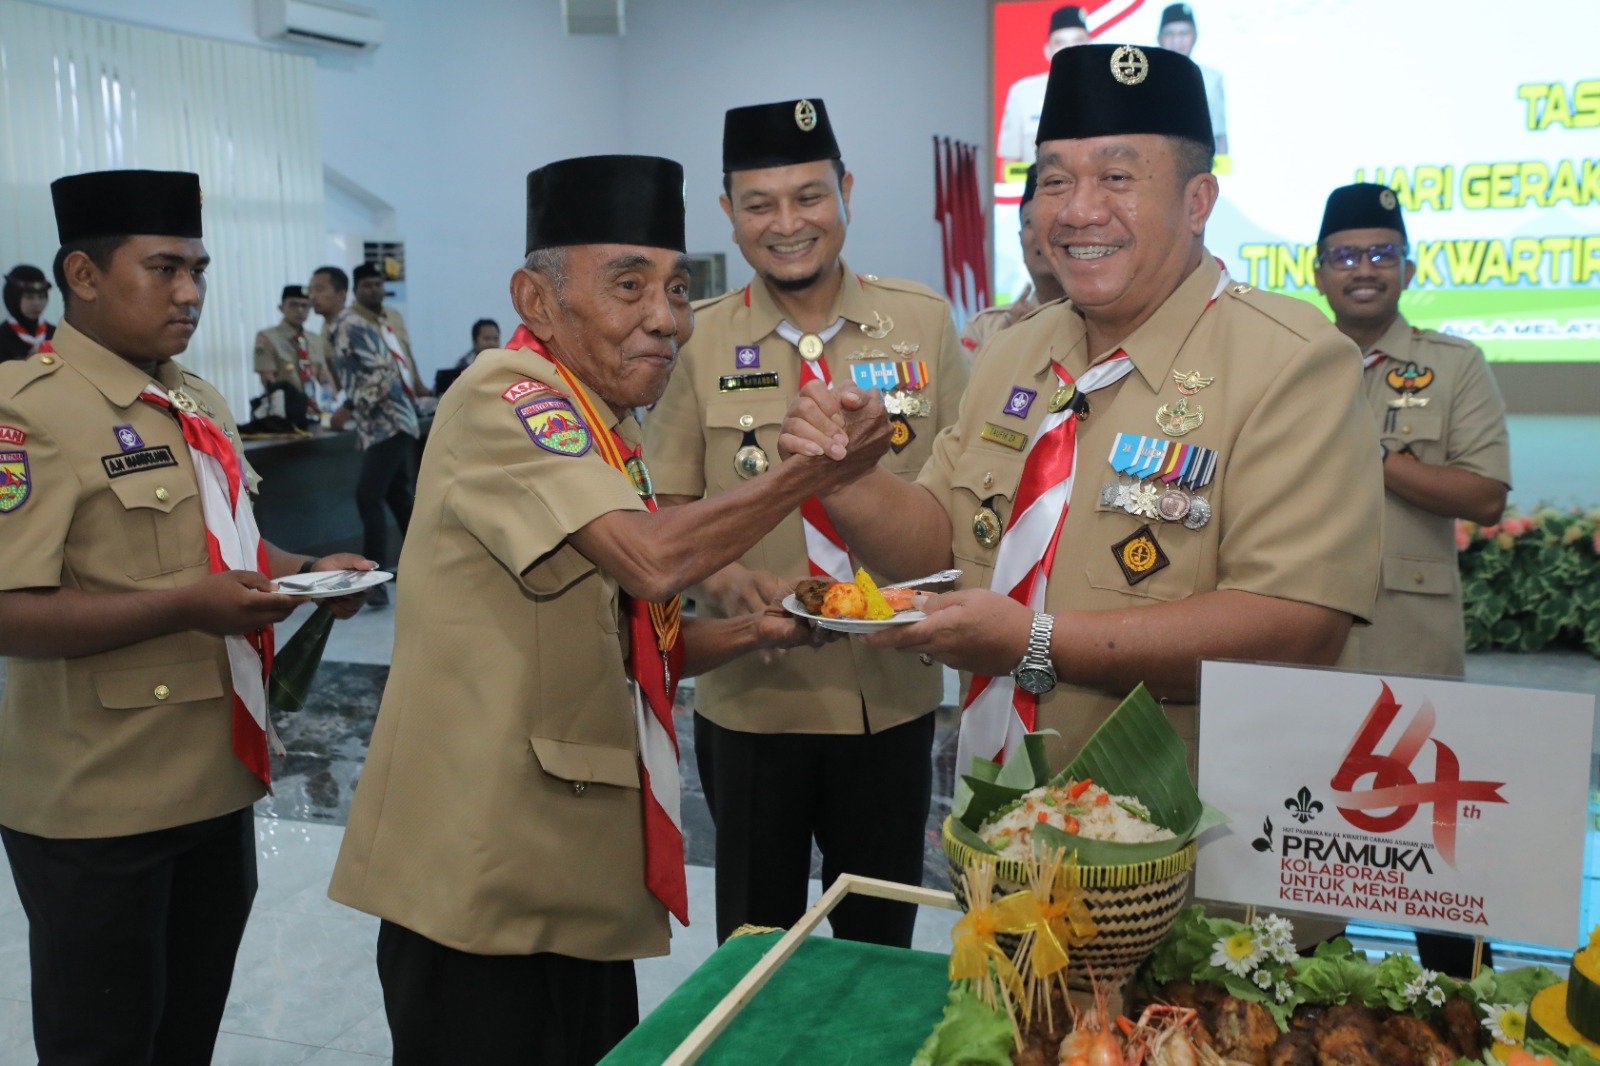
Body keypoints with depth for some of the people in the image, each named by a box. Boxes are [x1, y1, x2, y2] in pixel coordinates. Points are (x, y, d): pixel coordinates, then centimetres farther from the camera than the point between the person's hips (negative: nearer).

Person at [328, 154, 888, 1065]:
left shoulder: (607, 434, 12)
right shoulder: (505, 394, -15)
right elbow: (654, 560, -29)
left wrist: (748, 633, 2)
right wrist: (813, 469, -19)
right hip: (485, 884, -8)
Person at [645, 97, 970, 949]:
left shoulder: (922, 321, 2)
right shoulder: (695, 341, -2)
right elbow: (670, 507, 1)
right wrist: (725, 576, -20)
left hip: (893, 691, 1)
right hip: (749, 693, -1)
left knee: (882, 941, 18)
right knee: (755, 943, 15)